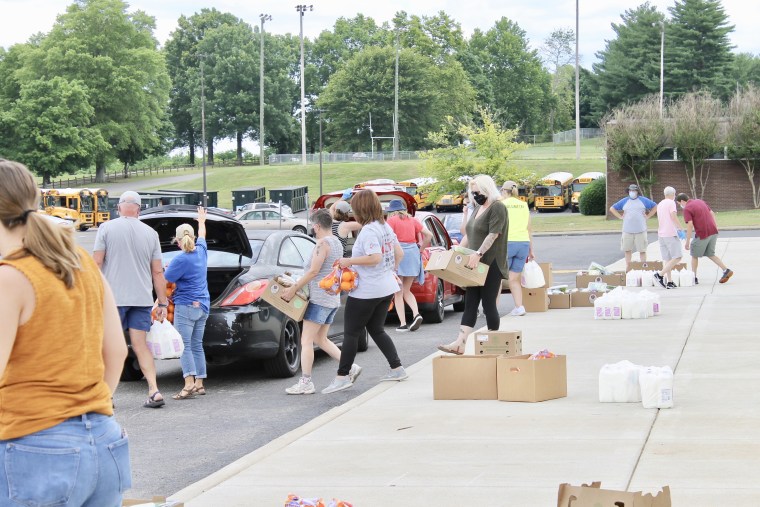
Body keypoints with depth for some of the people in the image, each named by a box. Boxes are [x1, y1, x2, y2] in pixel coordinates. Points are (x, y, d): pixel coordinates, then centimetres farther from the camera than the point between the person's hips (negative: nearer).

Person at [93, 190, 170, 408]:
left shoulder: (107, 228, -2)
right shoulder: (150, 233, 6)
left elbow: (97, 263, -6)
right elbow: (158, 272, 6)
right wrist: (163, 303, 10)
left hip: (113, 297, -3)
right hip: (142, 298, 3)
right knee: (141, 346, 6)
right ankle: (154, 391, -6)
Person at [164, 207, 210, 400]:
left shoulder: (180, 260, -16)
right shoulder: (201, 251, 6)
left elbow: (165, 281, -14)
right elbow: (202, 235, 28)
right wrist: (201, 221, 44)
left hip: (186, 306, -8)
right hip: (203, 306, 8)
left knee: (185, 346, -9)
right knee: (197, 345, 13)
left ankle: (189, 384, -19)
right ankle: (199, 383, 14)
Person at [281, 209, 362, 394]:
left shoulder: (323, 243, -14)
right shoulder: (337, 243, 15)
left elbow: (314, 271, -21)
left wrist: (293, 289, -15)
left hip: (319, 299, -10)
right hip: (333, 299, 10)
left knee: (306, 340, -6)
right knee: (320, 339, 17)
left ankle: (305, 383, -7)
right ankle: (350, 367, 11)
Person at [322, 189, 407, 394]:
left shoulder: (368, 231, -19)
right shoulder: (385, 227, 9)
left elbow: (375, 258, -29)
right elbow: (399, 253, 15)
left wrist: (349, 261, -21)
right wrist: (392, 271, 27)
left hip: (366, 292, -9)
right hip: (386, 288, 9)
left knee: (351, 333, -2)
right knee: (376, 329, 19)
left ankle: (342, 376, -1)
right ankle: (397, 369, 17)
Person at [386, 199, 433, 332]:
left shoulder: (391, 220, -2)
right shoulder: (412, 220, 12)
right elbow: (429, 235, 9)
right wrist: (421, 249, 17)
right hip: (413, 252, 5)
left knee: (398, 293, 3)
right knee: (407, 291, 16)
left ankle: (403, 323, -4)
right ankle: (416, 314, -6)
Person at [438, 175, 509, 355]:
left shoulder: (497, 208, -10)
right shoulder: (477, 209, 18)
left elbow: (493, 235, -20)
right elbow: (469, 235, 23)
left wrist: (478, 254, -29)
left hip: (491, 265, -9)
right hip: (475, 265, 9)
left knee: (488, 305, -3)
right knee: (470, 304, 2)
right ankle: (460, 344, -4)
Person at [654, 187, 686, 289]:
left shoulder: (660, 204, 19)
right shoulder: (671, 203, -5)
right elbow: (673, 216, -18)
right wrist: (680, 228, -13)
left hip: (661, 234, 8)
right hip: (671, 234, -8)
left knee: (667, 259, 9)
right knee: (677, 258, -7)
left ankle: (669, 282, 4)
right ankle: (660, 274, -16)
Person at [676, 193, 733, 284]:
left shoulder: (687, 209, -10)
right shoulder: (700, 201, 14)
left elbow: (690, 225, -18)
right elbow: (712, 213, 17)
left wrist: (687, 242, -16)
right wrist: (715, 228, 21)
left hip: (702, 234, -7)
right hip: (713, 232, 7)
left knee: (694, 255, 11)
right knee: (710, 254, 18)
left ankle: (694, 277, 17)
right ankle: (726, 270, 5)